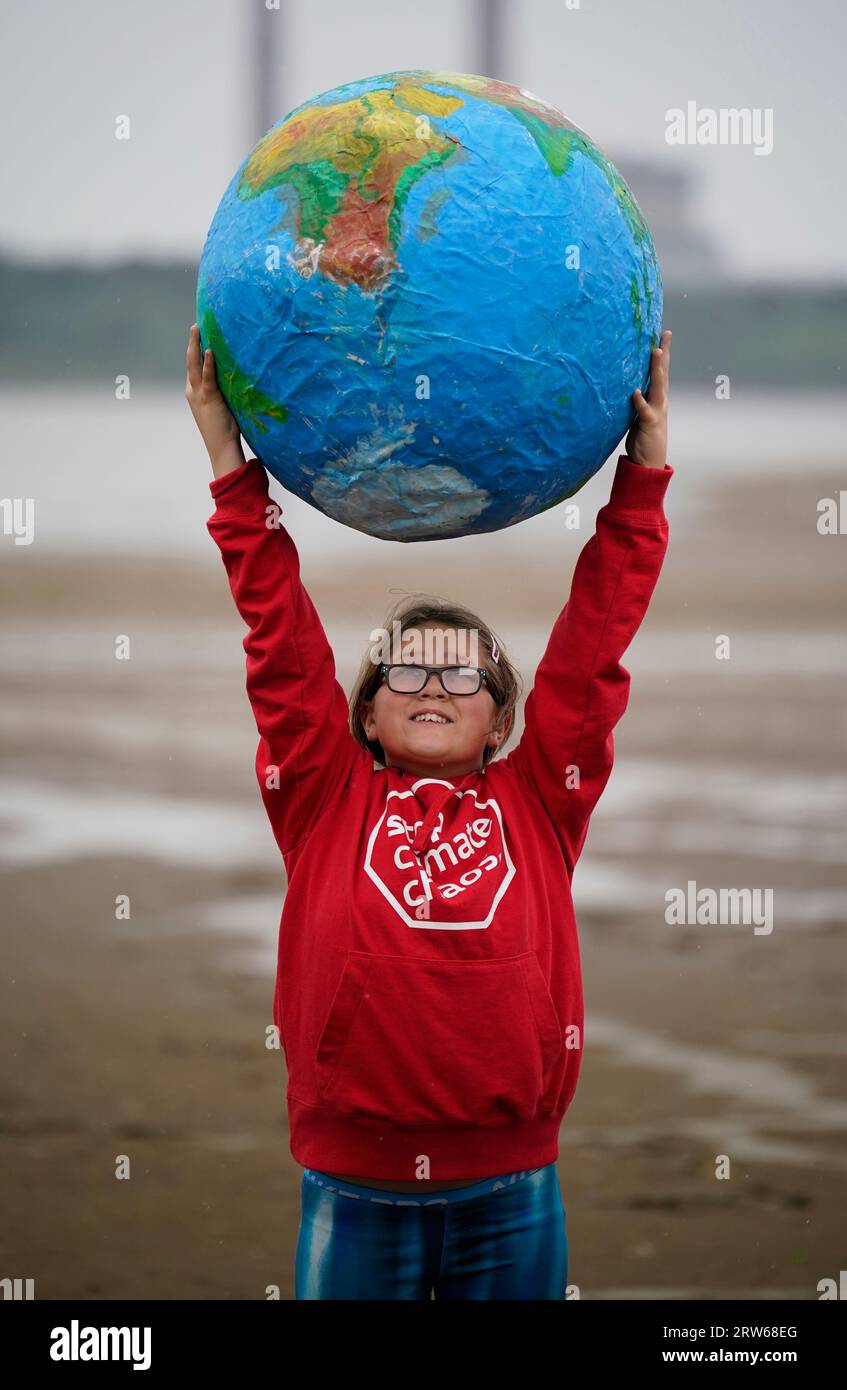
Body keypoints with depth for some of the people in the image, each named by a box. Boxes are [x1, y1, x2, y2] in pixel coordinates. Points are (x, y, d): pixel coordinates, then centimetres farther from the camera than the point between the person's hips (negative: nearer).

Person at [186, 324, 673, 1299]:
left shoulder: (535, 805, 9)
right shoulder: (328, 802, 7)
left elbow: (590, 652, 8)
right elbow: (282, 648, 4)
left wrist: (643, 478, 6)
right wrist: (235, 471, 2)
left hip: (511, 1194, 1)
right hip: (353, 1195, -1)